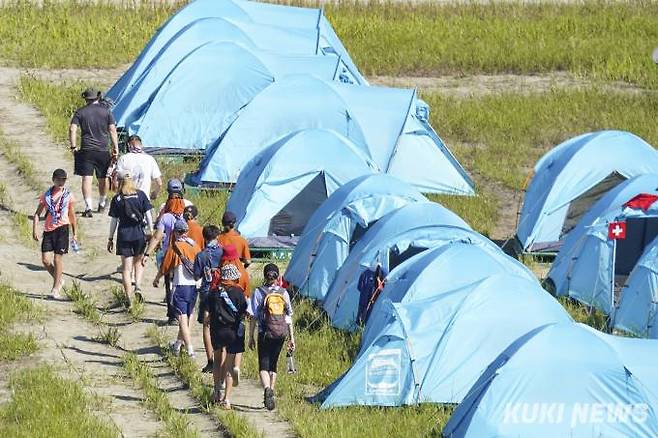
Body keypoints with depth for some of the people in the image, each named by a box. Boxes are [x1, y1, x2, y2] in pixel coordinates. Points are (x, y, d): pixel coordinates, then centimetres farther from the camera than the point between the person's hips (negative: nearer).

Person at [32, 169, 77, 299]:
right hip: (48, 229, 2)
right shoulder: (46, 195, 4)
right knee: (45, 260, -4)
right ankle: (59, 280, 20)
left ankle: (55, 289, 4)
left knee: (58, 258, -5)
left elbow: (71, 215, 15)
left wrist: (75, 233, 17)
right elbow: (37, 214, 7)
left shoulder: (68, 195, 4)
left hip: (62, 228, -2)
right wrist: (35, 229, -4)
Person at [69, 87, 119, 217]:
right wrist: (115, 148, 4)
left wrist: (73, 147, 0)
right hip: (103, 150, 2)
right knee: (103, 178, 18)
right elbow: (112, 130, 0)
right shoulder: (106, 111, 3)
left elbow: (72, 129, -6)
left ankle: (88, 207, -18)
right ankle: (102, 205, 36)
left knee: (87, 179, -5)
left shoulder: (80, 112, 2)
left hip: (86, 150, -1)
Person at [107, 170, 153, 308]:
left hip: (123, 235, -1)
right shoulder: (141, 195, -1)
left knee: (126, 268, 4)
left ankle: (129, 299, 3)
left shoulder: (117, 199, -3)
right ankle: (138, 287, -2)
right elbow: (148, 215, -1)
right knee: (138, 262, 20)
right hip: (139, 234, 1)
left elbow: (114, 220, -1)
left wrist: (110, 239, 7)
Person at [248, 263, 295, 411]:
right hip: (281, 333, 3)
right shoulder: (283, 293, 6)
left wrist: (251, 337, 2)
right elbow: (289, 317, 8)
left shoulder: (259, 293, -4)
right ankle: (271, 392, 20)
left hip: (265, 333, -3)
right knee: (273, 364, 18)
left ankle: (267, 388, -30)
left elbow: (253, 317, -4)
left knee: (263, 365, -4)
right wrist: (291, 338, 13)